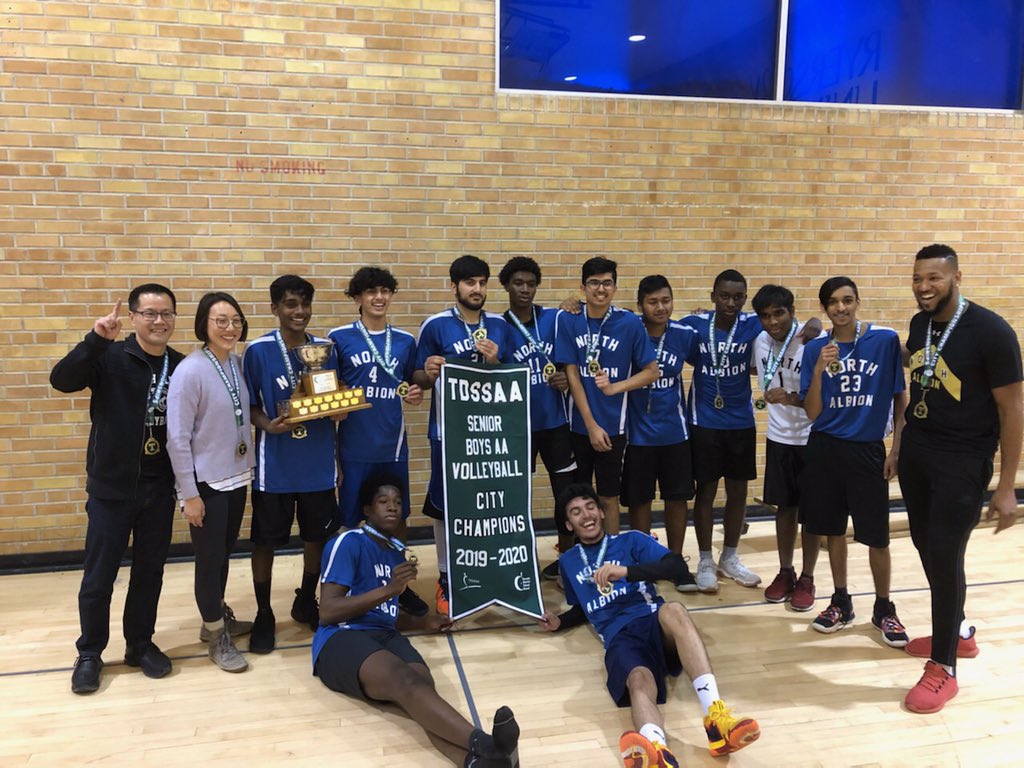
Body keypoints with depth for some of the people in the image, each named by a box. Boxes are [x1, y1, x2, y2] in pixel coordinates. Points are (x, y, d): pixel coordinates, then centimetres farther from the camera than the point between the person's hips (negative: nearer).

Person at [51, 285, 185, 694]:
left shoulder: (181, 366, 1)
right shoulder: (110, 358, -9)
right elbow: (61, 380, -25)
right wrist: (96, 339, -37)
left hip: (159, 489, 3)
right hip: (111, 487, -3)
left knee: (150, 571, 13)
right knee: (98, 576, 7)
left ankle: (140, 644, 30)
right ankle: (90, 653, 26)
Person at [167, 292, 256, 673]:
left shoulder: (238, 363, 0)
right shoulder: (190, 371, -19)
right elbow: (177, 438, -17)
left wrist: (249, 467, 5)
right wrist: (189, 494, -16)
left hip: (237, 476, 6)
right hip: (206, 482, -6)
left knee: (224, 554, 20)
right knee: (210, 559, 6)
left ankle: (217, 618, 39)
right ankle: (217, 637, 23)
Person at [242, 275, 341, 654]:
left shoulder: (325, 348, 2)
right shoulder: (257, 351, -9)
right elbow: (249, 406, -5)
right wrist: (267, 425, -22)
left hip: (318, 464, 3)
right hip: (274, 466, -3)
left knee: (317, 536, 14)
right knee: (265, 541, 8)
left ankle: (306, 602, 36)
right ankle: (264, 615, 27)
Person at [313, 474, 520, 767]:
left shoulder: (396, 552, 24)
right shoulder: (348, 543, 0)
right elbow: (327, 612, -9)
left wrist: (423, 622, 26)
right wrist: (388, 590, -13)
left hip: (385, 637, 6)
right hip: (341, 639, -6)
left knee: (423, 684, -31)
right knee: (406, 683, -37)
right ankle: (484, 745, -61)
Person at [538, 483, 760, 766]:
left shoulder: (630, 540, 18)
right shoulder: (568, 562, 27)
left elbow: (676, 566, 1)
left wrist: (626, 571, -14)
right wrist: (560, 621, 18)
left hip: (654, 621, 0)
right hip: (619, 637, 0)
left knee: (673, 610, -38)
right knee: (640, 682, -36)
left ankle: (716, 716, -51)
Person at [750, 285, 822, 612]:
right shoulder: (760, 342, -1)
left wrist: (792, 398, -31)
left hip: (811, 438, -5)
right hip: (778, 436, 5)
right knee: (784, 506, 13)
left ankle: (807, 578, 19)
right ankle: (785, 572, 26)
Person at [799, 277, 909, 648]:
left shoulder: (886, 340, -5)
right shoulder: (815, 348, -1)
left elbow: (900, 398, 1)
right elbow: (812, 413, -3)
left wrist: (897, 448, -3)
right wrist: (818, 371, -18)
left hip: (868, 449, -2)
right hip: (825, 449, 2)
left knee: (876, 536, 3)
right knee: (834, 530, 12)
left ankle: (884, 609, 23)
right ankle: (841, 603, 28)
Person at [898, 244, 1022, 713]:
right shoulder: (919, 325, 2)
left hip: (963, 463, -6)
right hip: (916, 453, 7)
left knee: (945, 556, -4)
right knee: (926, 547, 15)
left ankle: (943, 668, 11)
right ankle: (957, 631, 38)